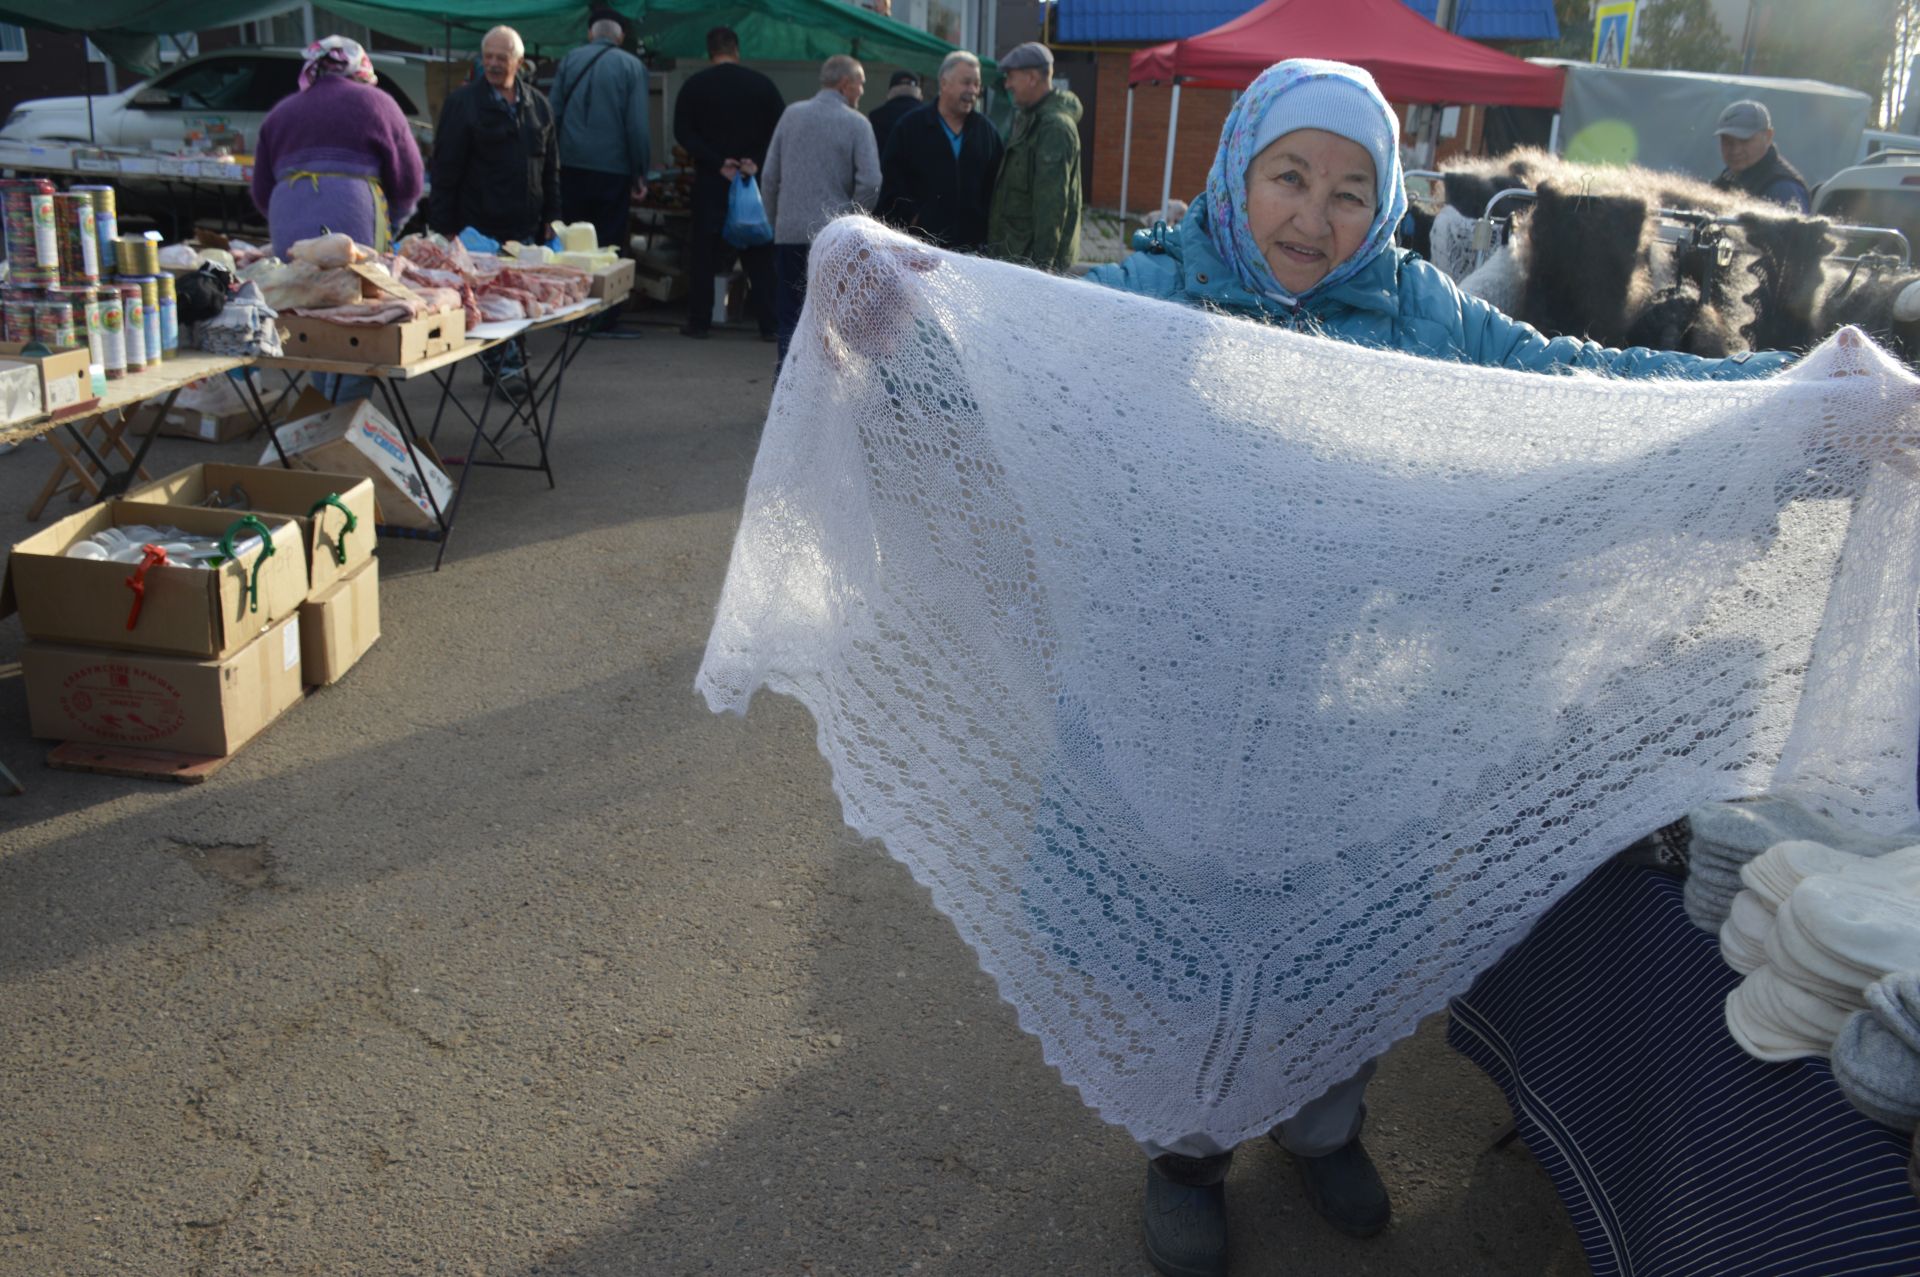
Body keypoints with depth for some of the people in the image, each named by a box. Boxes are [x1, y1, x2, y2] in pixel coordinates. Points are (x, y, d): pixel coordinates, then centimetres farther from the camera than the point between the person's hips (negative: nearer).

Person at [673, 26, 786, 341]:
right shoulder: (762, 84, 2)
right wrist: (757, 161, -8)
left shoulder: (694, 86, 1)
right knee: (759, 254, 5)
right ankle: (769, 325, 1)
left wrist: (717, 162, -10)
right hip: (753, 181, 1)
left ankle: (698, 322, 7)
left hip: (709, 180, 0)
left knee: (702, 250, 8)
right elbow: (781, 129, -3)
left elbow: (683, 132, -6)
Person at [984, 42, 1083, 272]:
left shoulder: (1055, 126, -15)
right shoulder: (1027, 119, 18)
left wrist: (1042, 262, -24)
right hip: (1012, 253, 10)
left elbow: (1051, 203, -21)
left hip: (1032, 256, -10)